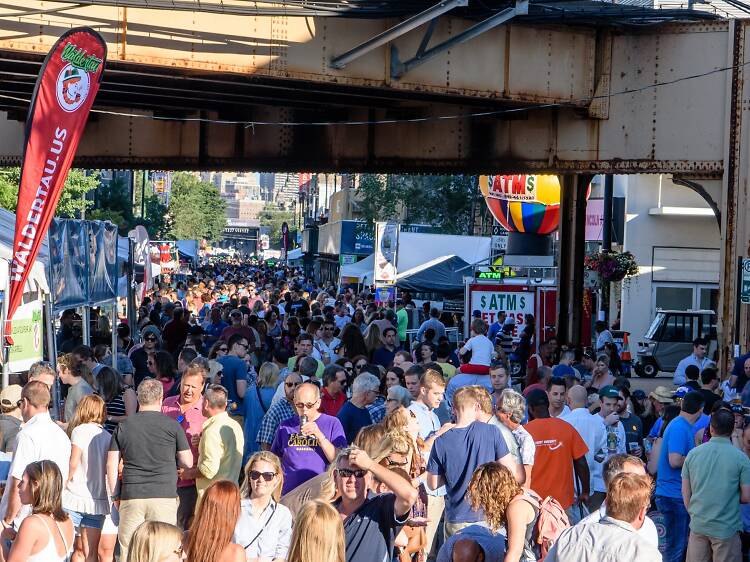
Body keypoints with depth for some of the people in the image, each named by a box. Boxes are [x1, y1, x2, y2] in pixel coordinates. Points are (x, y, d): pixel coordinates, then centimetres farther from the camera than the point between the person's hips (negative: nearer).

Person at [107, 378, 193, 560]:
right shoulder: (172, 425, 1)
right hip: (164, 496, -1)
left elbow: (111, 465, 5)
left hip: (131, 497, 1)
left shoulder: (123, 426, 6)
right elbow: (187, 462, 5)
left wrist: (116, 496, 13)